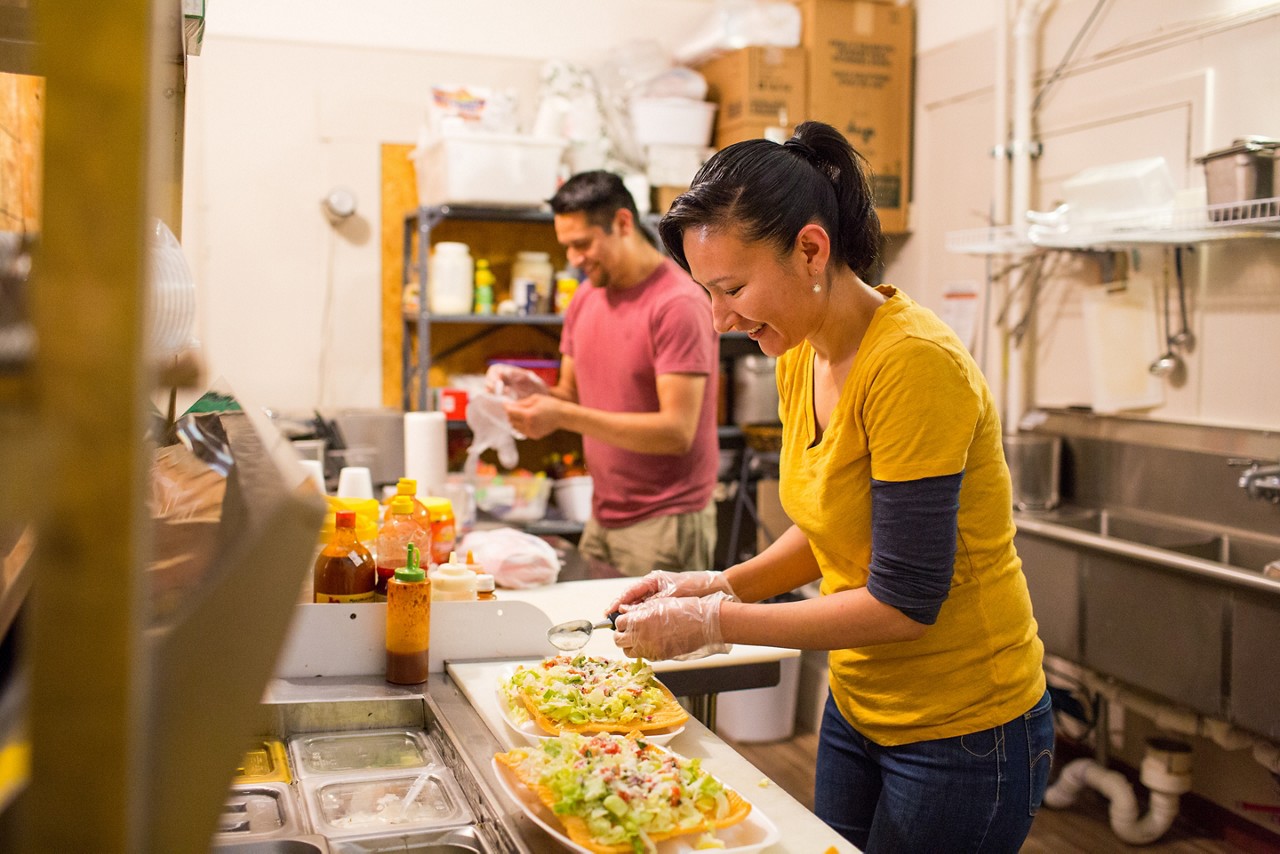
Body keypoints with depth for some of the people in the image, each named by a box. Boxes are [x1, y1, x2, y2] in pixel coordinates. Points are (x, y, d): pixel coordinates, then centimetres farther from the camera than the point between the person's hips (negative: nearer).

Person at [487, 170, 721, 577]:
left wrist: (563, 415, -25)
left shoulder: (679, 304, -16)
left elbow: (677, 432, -22)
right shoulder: (587, 297, 10)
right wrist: (536, 391, -8)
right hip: (602, 519, 7)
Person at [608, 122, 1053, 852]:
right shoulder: (800, 360, -1)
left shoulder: (914, 365, -26)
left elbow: (903, 602, -25)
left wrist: (716, 623, -22)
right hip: (860, 709, 8)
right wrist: (723, 586, -4)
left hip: (964, 732, -7)